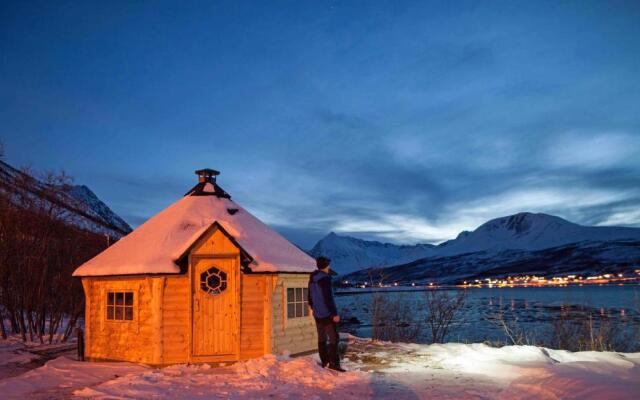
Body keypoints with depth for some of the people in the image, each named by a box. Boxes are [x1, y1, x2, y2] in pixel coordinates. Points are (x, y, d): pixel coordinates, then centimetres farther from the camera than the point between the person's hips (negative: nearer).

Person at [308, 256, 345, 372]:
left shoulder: (312, 279, 9)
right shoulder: (325, 279, -18)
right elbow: (328, 298, -21)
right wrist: (334, 314, -18)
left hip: (317, 314, 9)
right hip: (327, 314, -9)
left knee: (322, 338, 13)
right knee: (333, 338, -5)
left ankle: (324, 362, 19)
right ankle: (333, 363, -7)